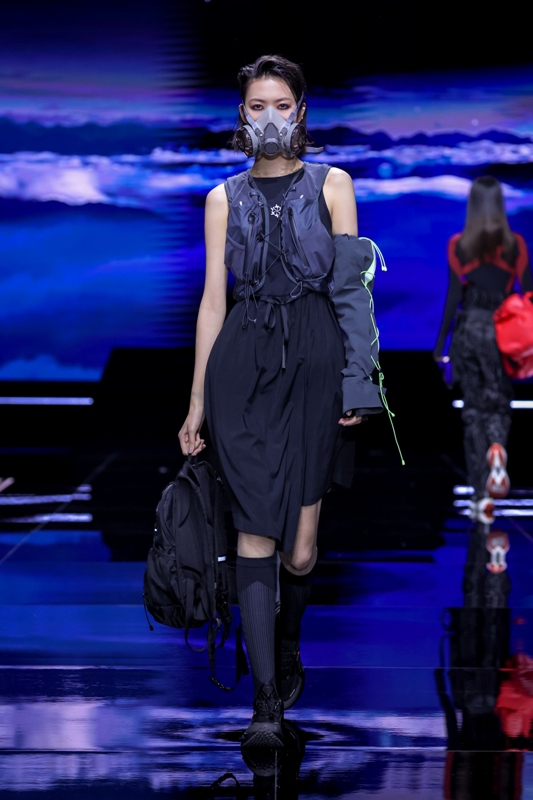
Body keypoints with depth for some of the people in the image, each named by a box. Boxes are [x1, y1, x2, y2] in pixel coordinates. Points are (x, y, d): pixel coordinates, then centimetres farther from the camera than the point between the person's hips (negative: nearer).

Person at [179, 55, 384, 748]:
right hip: (242, 360, 1)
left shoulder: (331, 185, 10)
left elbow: (352, 285, 4)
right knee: (256, 528, -9)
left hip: (313, 358, -1)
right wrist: (197, 401, 8)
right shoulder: (225, 198, 14)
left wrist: (356, 377, -6)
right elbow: (213, 299, 12)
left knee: (300, 542, -2)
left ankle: (287, 648, 29)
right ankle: (267, 699, -9)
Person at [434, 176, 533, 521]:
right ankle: (497, 447, -24)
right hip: (503, 331, 0)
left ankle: (482, 494, 5)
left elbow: (453, 297, -4)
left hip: (469, 328, 0)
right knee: (499, 403, 13)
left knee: (474, 409, 8)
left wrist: (441, 344, 3)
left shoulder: (459, 245, -3)